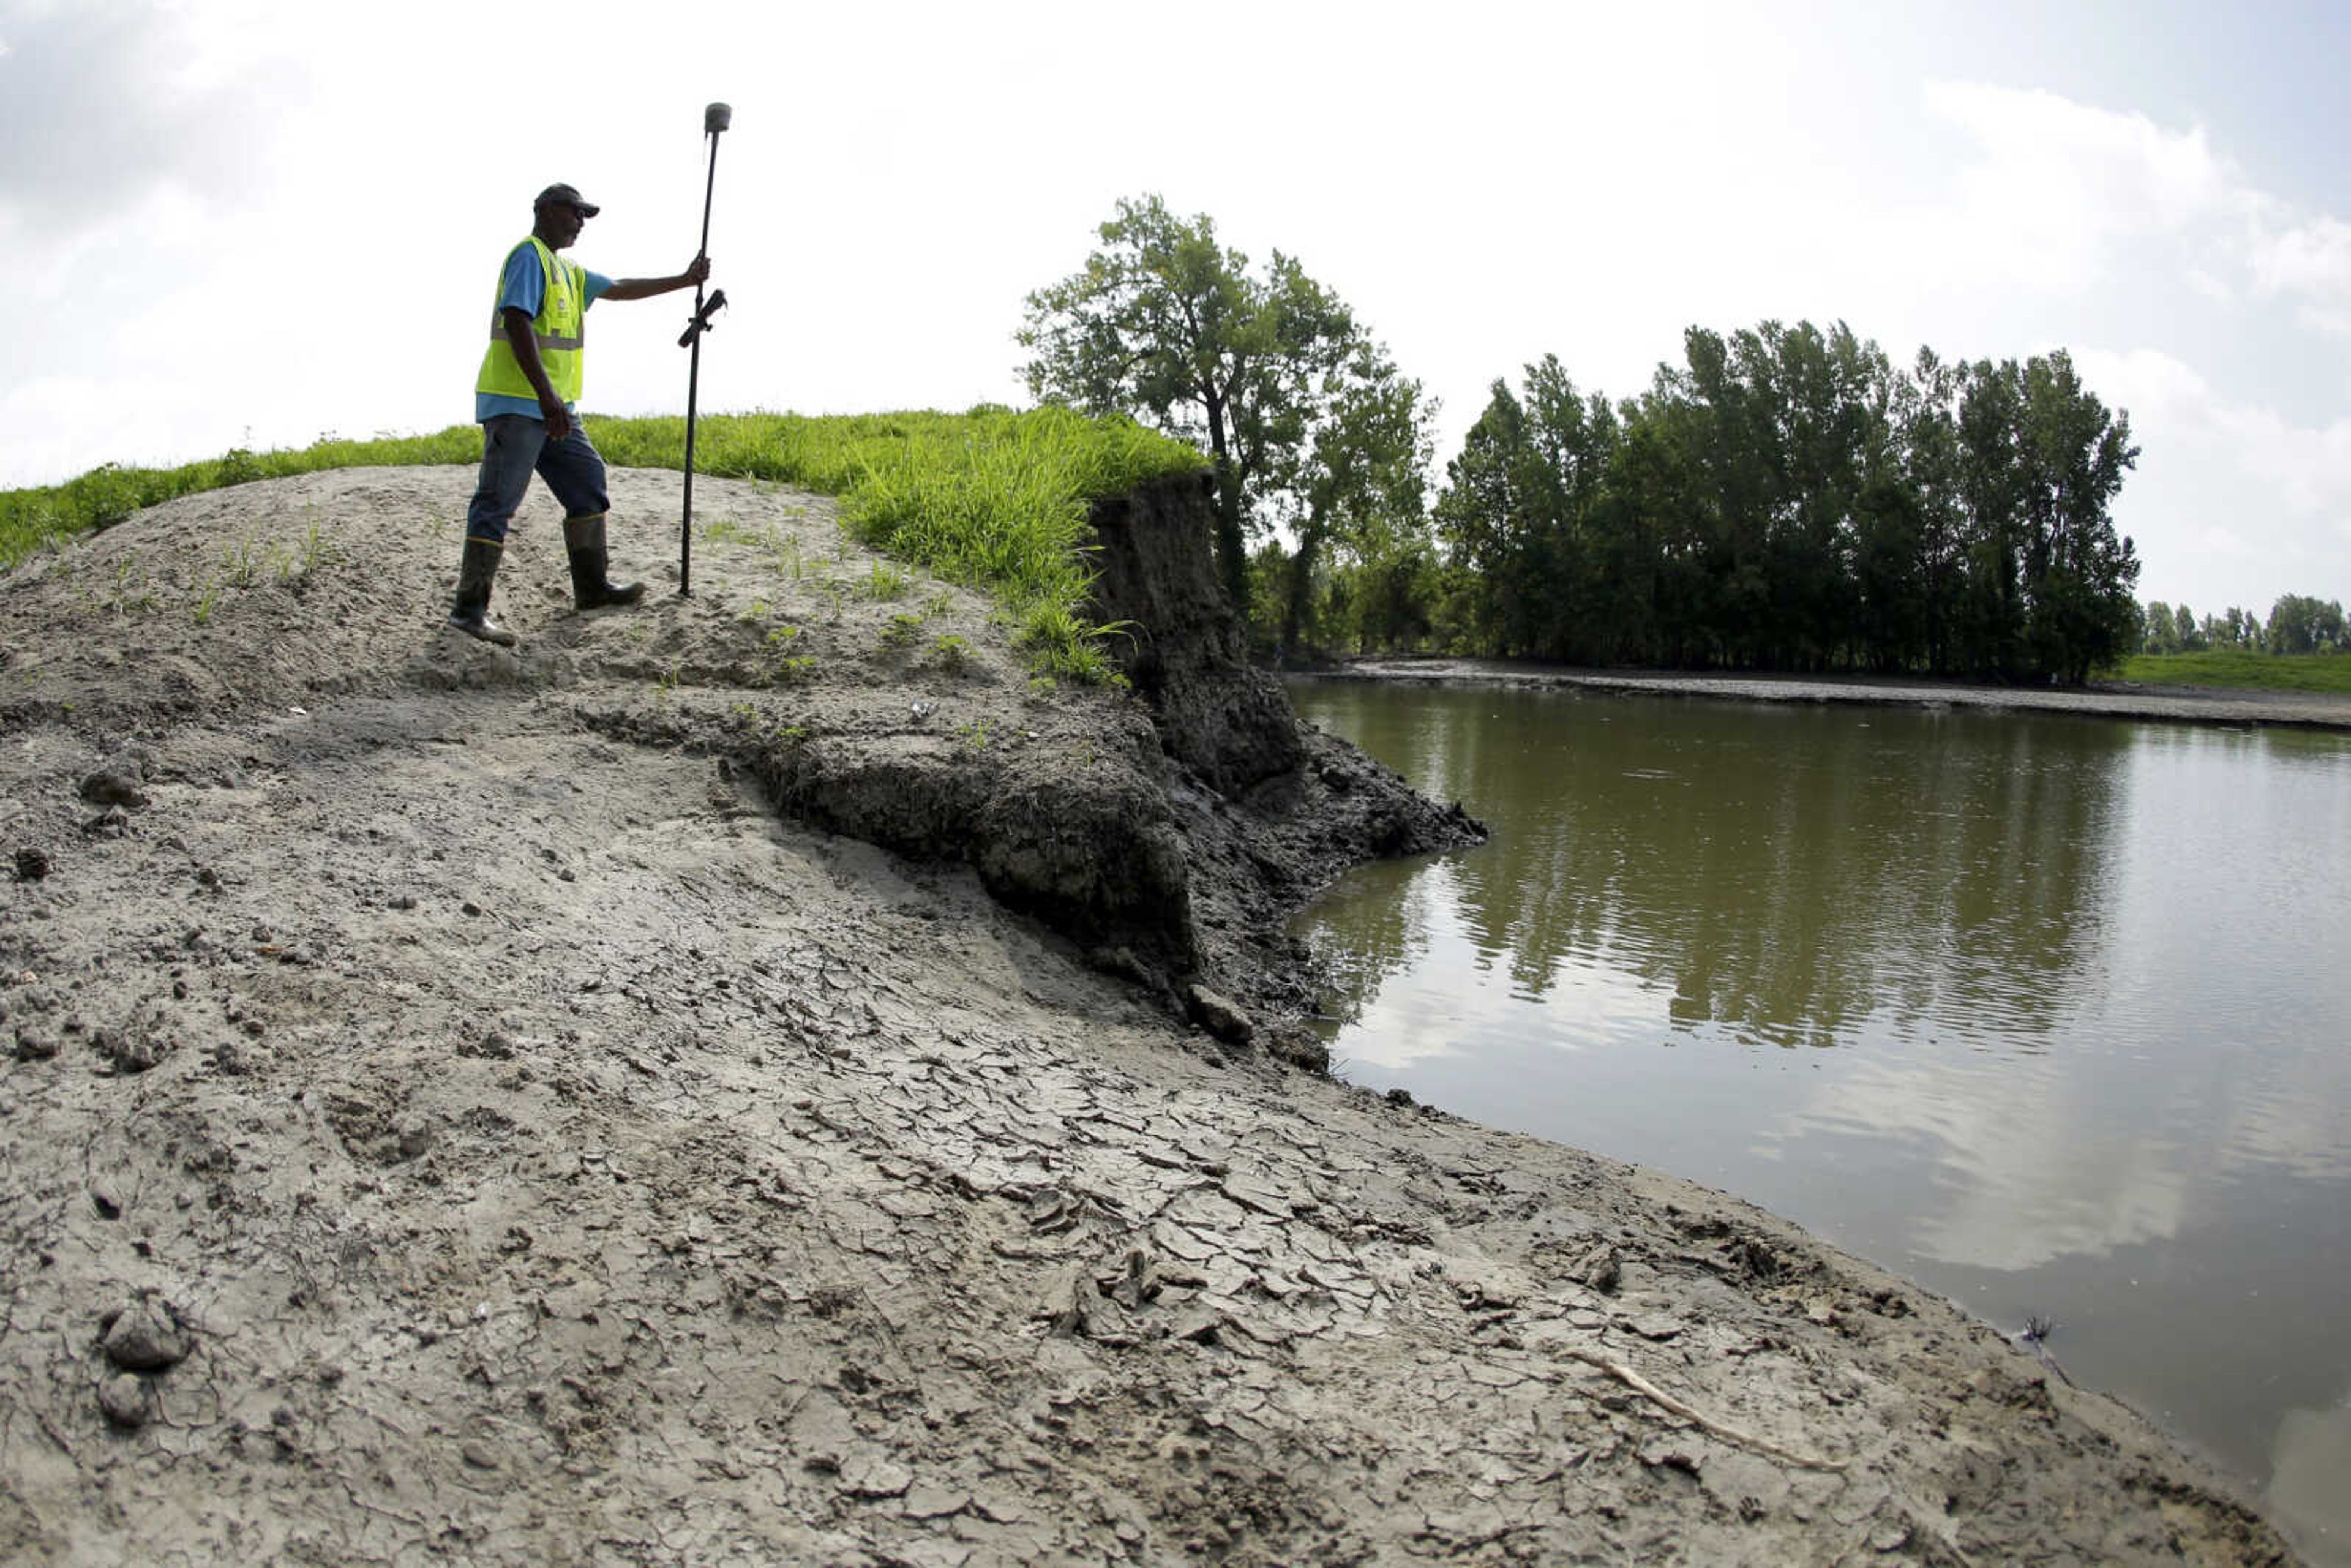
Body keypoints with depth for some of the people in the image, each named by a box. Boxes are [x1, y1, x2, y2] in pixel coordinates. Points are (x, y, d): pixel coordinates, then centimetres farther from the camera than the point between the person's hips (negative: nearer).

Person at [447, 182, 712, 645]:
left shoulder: (568, 271, 22)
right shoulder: (529, 256, -7)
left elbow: (624, 289, 31)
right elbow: (517, 323, -19)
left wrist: (685, 281, 28)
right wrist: (545, 394, -28)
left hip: (555, 408, 10)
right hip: (516, 403, -10)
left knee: (587, 481, 14)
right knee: (498, 500, -11)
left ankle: (592, 587, 23)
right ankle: (470, 608, -12)